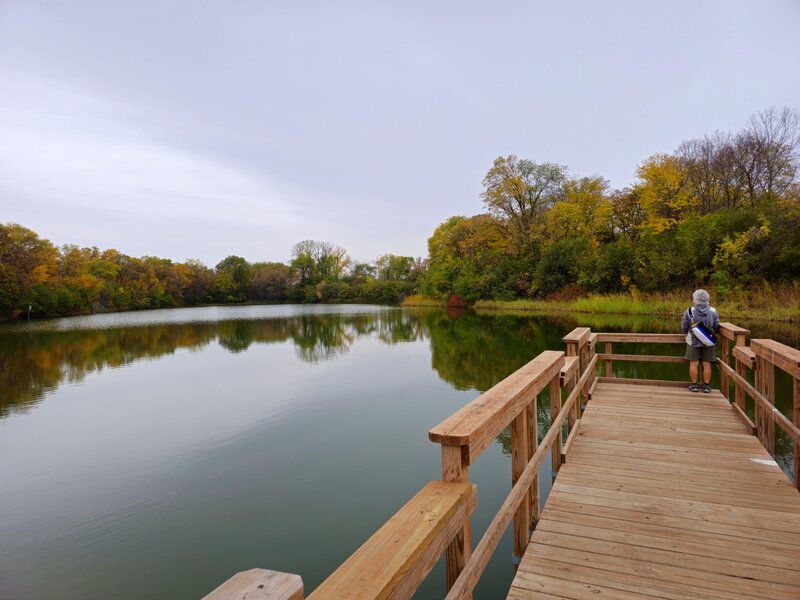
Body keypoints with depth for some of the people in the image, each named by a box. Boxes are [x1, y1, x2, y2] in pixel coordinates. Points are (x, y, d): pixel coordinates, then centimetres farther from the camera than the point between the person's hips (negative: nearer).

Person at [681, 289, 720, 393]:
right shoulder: (713, 311, -5)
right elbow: (716, 328, 2)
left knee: (694, 364, 4)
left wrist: (688, 333, 17)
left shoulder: (689, 311, -11)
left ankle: (694, 385, 8)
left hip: (693, 342, -2)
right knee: (707, 364, 7)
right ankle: (706, 385, 11)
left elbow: (684, 328, -4)